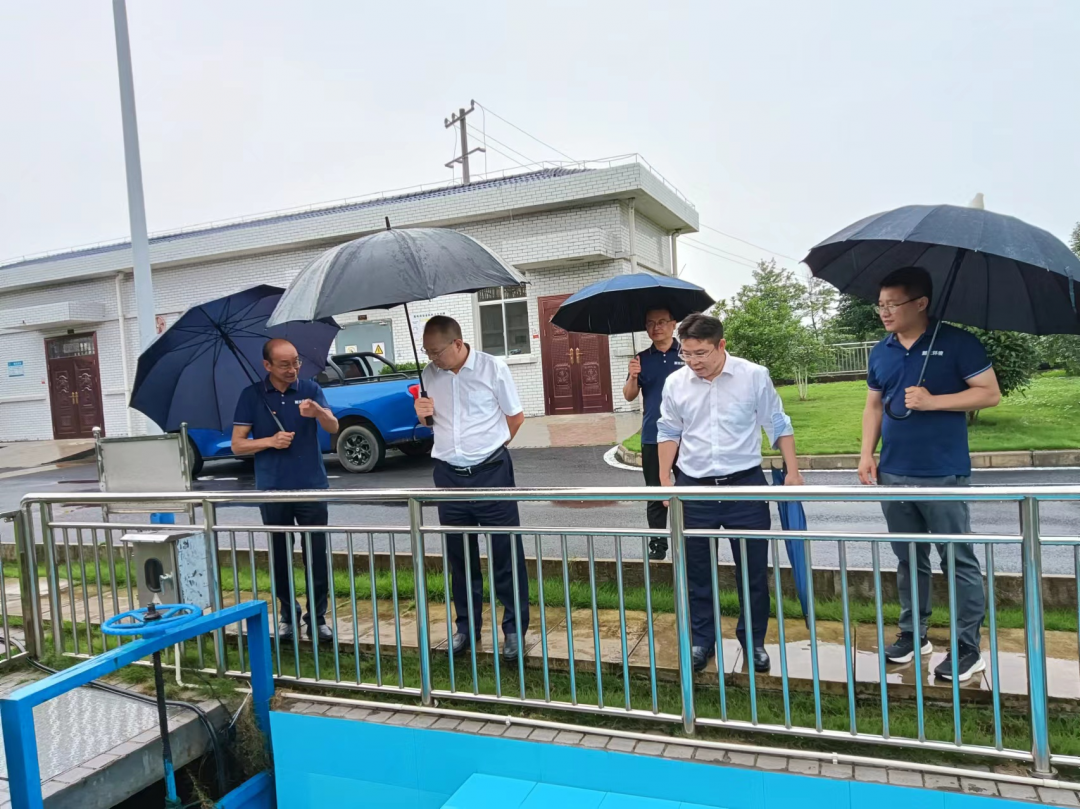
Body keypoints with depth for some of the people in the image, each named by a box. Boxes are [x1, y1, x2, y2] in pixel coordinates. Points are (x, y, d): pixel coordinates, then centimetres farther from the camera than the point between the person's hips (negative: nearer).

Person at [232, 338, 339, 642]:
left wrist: (317, 411, -34)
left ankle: (317, 617, 14)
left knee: (317, 556, 2)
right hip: (272, 491, 1)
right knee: (281, 557, 10)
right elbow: (237, 445, 1)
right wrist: (270, 441, -17)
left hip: (312, 487, 0)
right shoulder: (252, 396, 0)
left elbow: (333, 427, -13)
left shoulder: (310, 388, 0)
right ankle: (288, 615, 25)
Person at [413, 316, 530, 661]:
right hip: (449, 475, 4)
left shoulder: (492, 368, -9)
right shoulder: (430, 374, 3)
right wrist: (422, 413, -6)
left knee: (506, 554, 4)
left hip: (492, 473, -4)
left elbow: (516, 416, 0)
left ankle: (514, 628, 17)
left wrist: (487, 448, 6)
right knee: (460, 556, 14)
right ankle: (466, 626, 28)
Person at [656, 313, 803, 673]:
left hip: (745, 484, -1)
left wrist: (792, 471, -1)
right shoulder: (675, 382, -1)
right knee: (697, 571, 10)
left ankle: (754, 641, 27)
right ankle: (702, 640, 26)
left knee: (753, 569, 9)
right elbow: (669, 432, 10)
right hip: (694, 487, 2)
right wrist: (664, 478, 8)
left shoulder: (754, 376, -7)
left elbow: (777, 425, 1)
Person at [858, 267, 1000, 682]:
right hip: (893, 474, 5)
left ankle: (967, 647, 16)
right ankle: (912, 633, 28)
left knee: (959, 561, 4)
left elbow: (990, 393, -8)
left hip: (943, 475, -5)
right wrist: (867, 453, 5)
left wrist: (933, 401, -18)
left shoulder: (956, 342, -7)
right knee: (909, 560, 16)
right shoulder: (880, 352, 9)